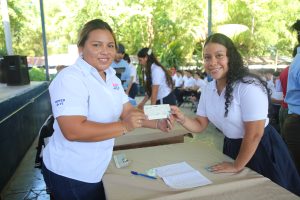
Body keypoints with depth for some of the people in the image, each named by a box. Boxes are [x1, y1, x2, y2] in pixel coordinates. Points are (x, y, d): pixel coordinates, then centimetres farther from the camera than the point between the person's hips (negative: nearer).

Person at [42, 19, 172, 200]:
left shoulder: (112, 78, 5)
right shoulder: (70, 79, -22)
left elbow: (128, 111, 6)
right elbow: (73, 131, -32)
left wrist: (157, 123, -9)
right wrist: (124, 127, -31)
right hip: (70, 173, -7)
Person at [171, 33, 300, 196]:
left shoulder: (249, 86, -27)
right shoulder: (208, 89, -4)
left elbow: (254, 135, -26)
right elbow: (200, 125, -1)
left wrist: (237, 166, -16)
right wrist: (182, 119, -21)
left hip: (261, 150, -6)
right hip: (232, 147, 7)